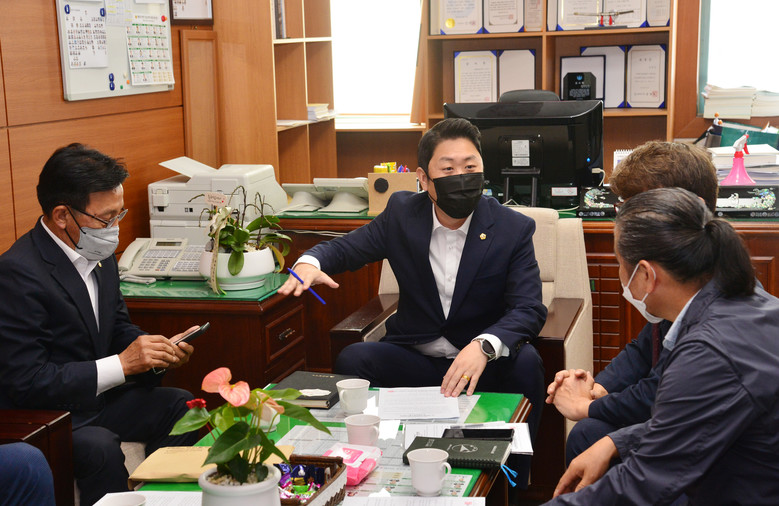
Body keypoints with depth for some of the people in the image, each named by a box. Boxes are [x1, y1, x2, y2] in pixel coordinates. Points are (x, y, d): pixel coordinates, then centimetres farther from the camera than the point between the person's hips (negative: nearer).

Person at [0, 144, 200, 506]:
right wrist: (122, 364, -25)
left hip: (97, 396, 9)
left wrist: (156, 348, -5)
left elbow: (119, 327, 18)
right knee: (99, 447, -33)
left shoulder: (99, 254, 4)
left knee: (180, 406, -2)